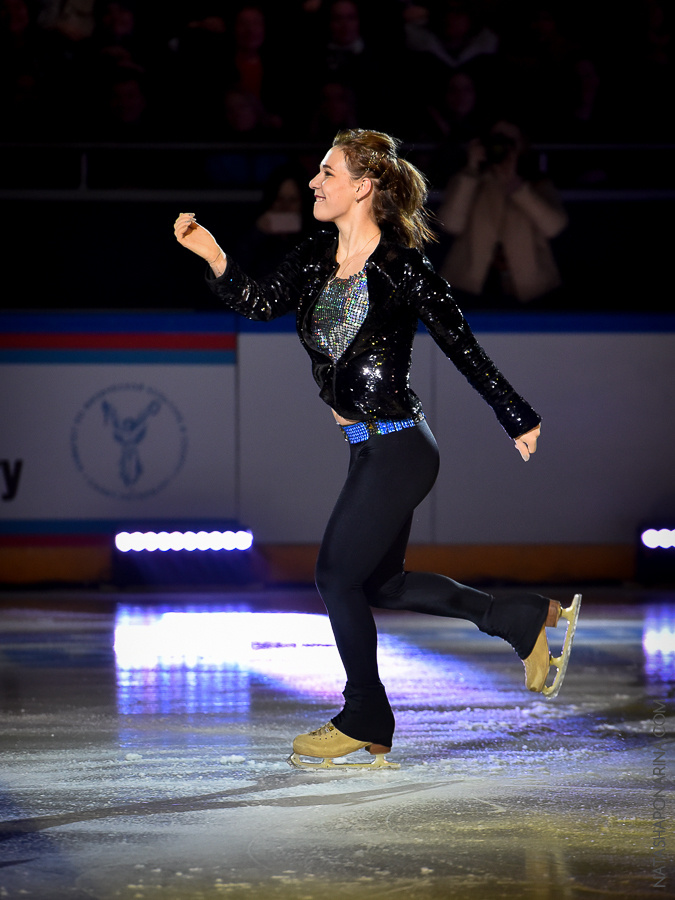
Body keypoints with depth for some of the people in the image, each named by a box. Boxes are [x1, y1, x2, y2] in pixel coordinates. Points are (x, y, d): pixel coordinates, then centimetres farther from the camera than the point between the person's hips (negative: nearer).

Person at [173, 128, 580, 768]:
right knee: (378, 582, 18)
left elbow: (463, 348, -9)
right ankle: (523, 620, 29)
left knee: (337, 575, 0)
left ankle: (365, 720, 18)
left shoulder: (403, 268, -14)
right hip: (368, 447, 9)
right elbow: (260, 303, -4)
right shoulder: (317, 257, 6)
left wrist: (518, 421, -3)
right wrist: (213, 256, -19)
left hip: (398, 448, -9)